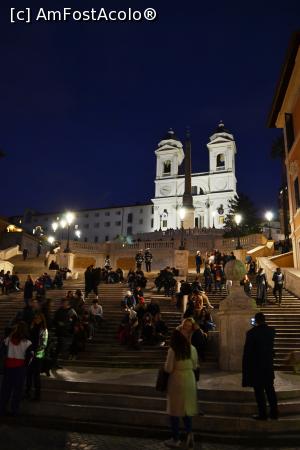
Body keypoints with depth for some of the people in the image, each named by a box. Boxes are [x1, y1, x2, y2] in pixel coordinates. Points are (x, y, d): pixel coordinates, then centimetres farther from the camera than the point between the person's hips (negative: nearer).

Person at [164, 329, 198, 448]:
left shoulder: (172, 350, -16)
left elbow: (168, 369, -12)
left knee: (175, 409, 9)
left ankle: (175, 439, 19)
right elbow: (195, 366, 7)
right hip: (189, 380, 4)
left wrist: (166, 364, 8)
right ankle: (189, 432, 0)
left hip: (176, 381, -4)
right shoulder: (192, 349, -4)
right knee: (187, 408, 17)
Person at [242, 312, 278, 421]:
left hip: (256, 366, -5)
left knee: (259, 391, 5)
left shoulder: (252, 332, -17)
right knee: (270, 389, 16)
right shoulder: (271, 331, -2)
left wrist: (245, 367, -1)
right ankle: (274, 413, 23)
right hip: (268, 365, 5)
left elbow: (247, 351, -12)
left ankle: (262, 414, 10)